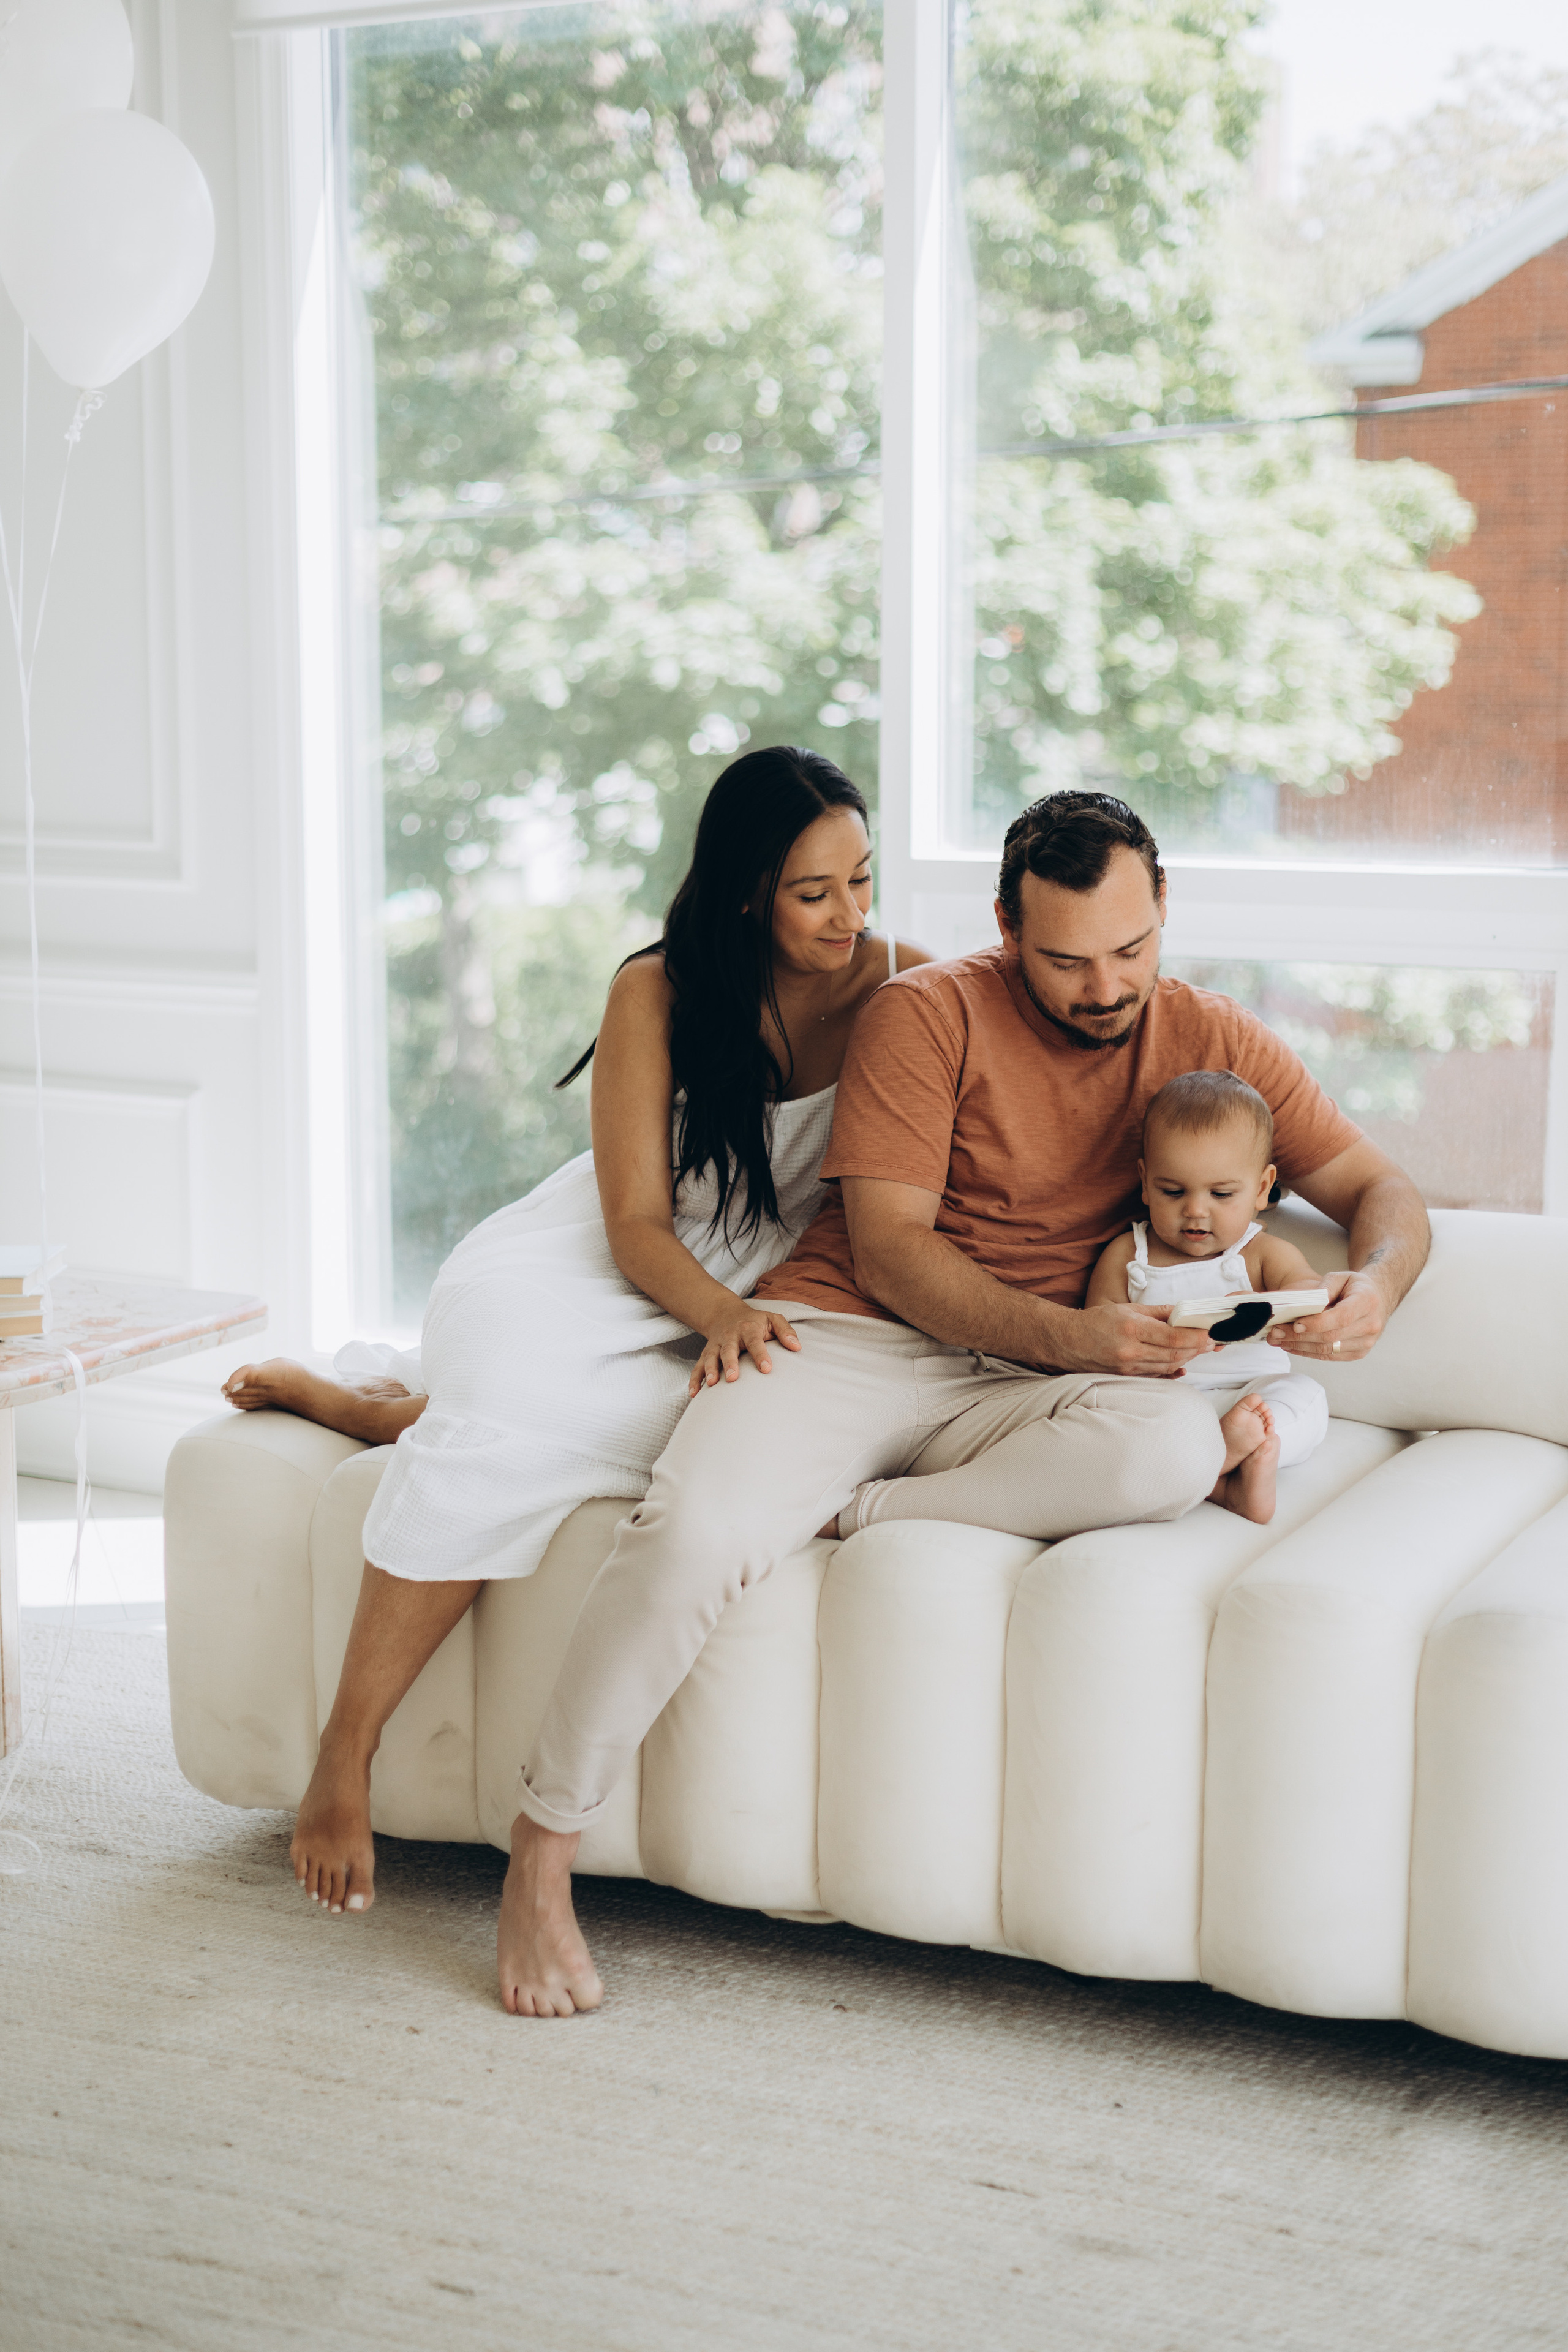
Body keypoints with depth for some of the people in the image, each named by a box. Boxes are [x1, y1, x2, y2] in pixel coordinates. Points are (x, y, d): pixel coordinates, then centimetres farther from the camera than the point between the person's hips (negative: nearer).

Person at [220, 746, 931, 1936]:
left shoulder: (906, 989, -5)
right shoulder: (660, 993, -10)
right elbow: (636, 1227, -12)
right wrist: (717, 1312, -32)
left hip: (741, 1312, 4)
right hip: (563, 1278, -3)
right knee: (498, 1441, -36)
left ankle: (346, 1403, -5)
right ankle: (345, 1757, -24)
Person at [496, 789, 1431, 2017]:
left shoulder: (1211, 1039, 9)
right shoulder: (928, 1015, -3)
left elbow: (1383, 1190, 12)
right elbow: (890, 1250, -9)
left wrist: (1375, 1284, -12)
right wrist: (1075, 1335, -22)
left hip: (1012, 1396, 3)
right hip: (843, 1334, -3)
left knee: (1175, 1448, -33)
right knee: (694, 1538, -33)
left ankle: (851, 1517, -21)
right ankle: (541, 1858, -14)